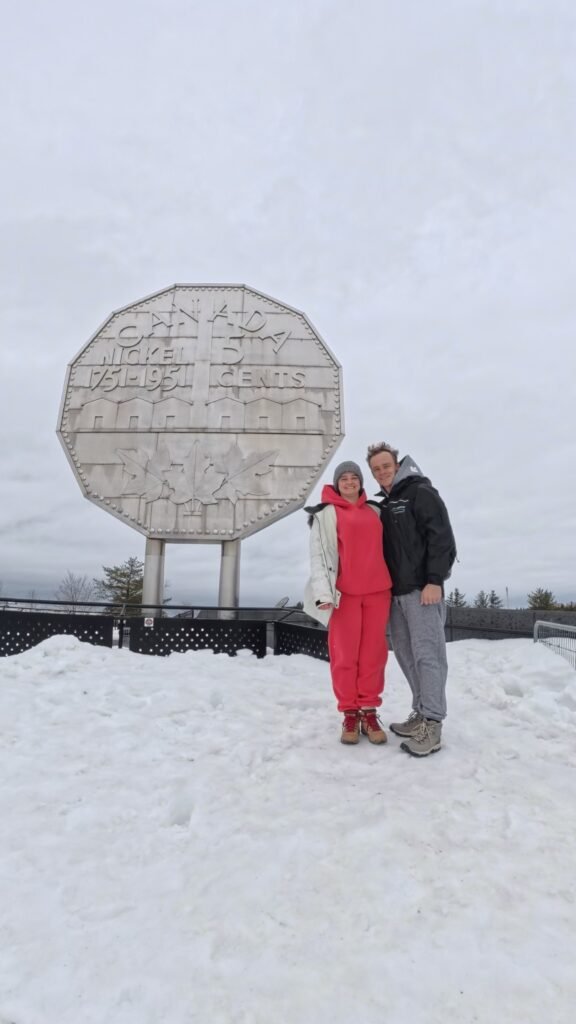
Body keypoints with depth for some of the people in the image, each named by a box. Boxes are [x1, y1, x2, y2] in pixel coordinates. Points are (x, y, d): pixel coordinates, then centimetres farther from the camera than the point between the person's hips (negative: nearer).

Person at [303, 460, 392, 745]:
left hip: (377, 590, 4)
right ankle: (350, 713, 13)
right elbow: (318, 554, -4)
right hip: (345, 592, -4)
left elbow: (382, 547, 19)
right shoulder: (326, 513, 2)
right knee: (345, 653, 1)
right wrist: (323, 592, -15)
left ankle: (369, 711, 16)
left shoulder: (374, 511, 16)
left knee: (373, 652, 6)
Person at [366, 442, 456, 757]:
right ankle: (421, 713, 20)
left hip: (422, 589, -8)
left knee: (427, 654, -7)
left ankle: (431, 725, -3)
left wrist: (435, 580, -19)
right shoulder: (385, 506, 19)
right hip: (396, 592, 8)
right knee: (405, 653, 10)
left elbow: (441, 537, -12)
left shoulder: (421, 492, -3)